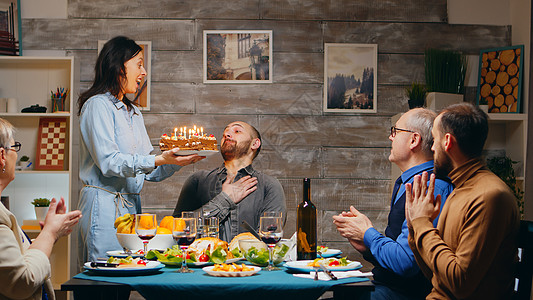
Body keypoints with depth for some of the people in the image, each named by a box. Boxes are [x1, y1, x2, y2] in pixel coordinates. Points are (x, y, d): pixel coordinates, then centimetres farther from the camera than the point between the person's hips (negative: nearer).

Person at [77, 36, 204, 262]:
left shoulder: (133, 113, 20)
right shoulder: (98, 105, -5)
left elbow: (150, 173, 16)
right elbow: (108, 162, -18)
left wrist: (179, 161, -1)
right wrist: (158, 160, -25)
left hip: (131, 205, 8)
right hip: (104, 204, -8)